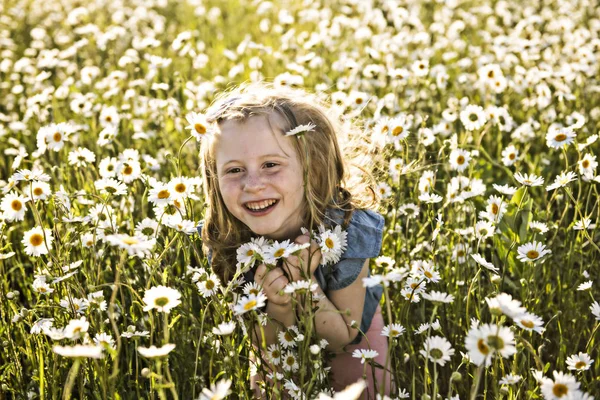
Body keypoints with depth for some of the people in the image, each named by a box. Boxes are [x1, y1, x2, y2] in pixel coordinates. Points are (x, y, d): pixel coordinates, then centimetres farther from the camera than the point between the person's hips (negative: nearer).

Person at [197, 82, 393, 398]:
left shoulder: (348, 231, -35)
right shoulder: (224, 243, -30)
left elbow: (342, 341, -24)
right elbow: (267, 348, -21)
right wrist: (280, 306, -43)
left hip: (353, 342, -1)